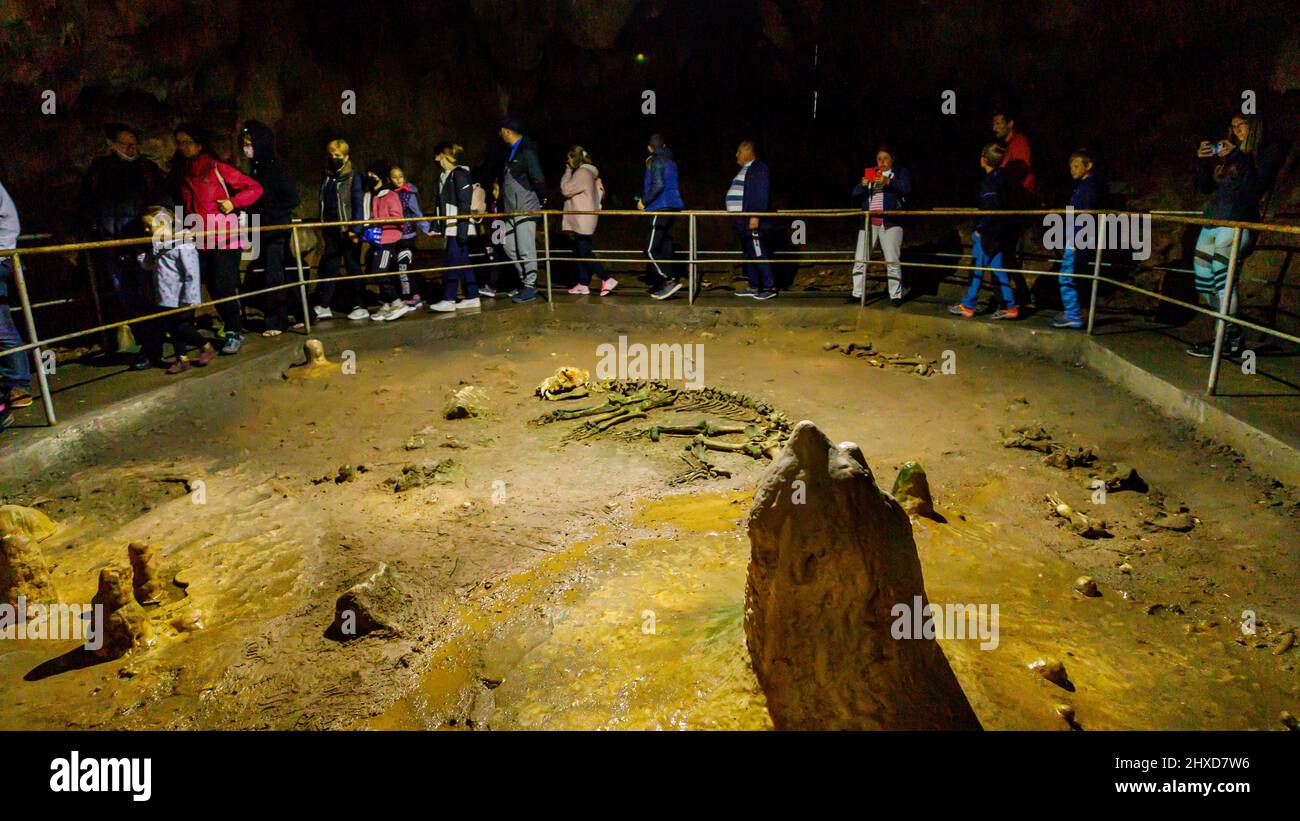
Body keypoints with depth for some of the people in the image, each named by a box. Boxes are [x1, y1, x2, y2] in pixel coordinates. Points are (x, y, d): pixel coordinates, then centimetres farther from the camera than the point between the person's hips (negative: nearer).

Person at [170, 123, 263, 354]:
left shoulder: (217, 168, -2)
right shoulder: (180, 174, 14)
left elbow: (255, 188, -2)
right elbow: (183, 206, 24)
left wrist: (233, 202, -11)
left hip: (225, 237, -5)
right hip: (200, 240, 5)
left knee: (224, 285, -8)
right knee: (213, 287, 4)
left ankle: (234, 333, 0)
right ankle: (232, 328, 15)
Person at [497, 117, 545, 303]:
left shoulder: (527, 151, -13)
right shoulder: (513, 151, 16)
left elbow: (538, 179, -17)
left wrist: (542, 198, -5)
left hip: (525, 209, -10)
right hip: (512, 210, 10)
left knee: (526, 249, -6)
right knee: (509, 246, 12)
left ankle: (529, 287, 1)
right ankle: (527, 279, 20)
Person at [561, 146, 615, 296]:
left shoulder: (582, 173, -14)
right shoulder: (587, 172, 17)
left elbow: (566, 189, -17)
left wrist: (567, 172, -7)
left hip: (582, 221, -10)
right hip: (581, 220, 10)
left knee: (585, 253, -10)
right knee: (580, 251, 12)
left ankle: (607, 280, -12)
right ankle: (583, 284, 15)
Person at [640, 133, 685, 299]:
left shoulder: (657, 161, -8)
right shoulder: (670, 161, 19)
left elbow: (658, 185, -19)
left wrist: (644, 201, -10)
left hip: (660, 208, -9)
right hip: (672, 207, 9)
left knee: (650, 249, -10)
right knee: (664, 248, 11)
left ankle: (670, 281, -19)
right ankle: (665, 286, 12)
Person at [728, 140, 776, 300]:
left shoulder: (759, 168, -11)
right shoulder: (745, 169, 19)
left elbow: (761, 195, -19)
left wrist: (756, 217, -24)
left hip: (753, 221, -10)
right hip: (744, 221, 10)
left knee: (759, 254, -11)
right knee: (749, 254, 12)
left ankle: (770, 287, -7)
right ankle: (754, 287, 19)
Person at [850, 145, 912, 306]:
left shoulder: (900, 172, 8)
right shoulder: (869, 173, 17)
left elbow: (907, 189, -10)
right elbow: (855, 194, 8)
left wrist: (888, 182, -25)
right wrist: (862, 185, -15)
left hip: (890, 222, -4)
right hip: (868, 222, 4)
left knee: (892, 261, -8)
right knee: (859, 260, 1)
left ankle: (896, 295, 0)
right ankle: (857, 294, 10)